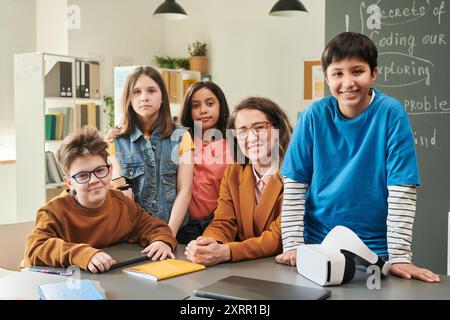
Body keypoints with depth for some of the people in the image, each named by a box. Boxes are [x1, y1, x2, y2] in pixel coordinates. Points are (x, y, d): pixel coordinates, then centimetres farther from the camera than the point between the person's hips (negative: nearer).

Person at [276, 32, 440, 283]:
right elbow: (294, 185, -4)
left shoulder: (391, 113, -11)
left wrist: (400, 257, -18)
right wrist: (293, 245, -9)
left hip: (375, 248, -1)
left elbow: (401, 190, -14)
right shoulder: (314, 115, -6)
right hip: (317, 243, 2)